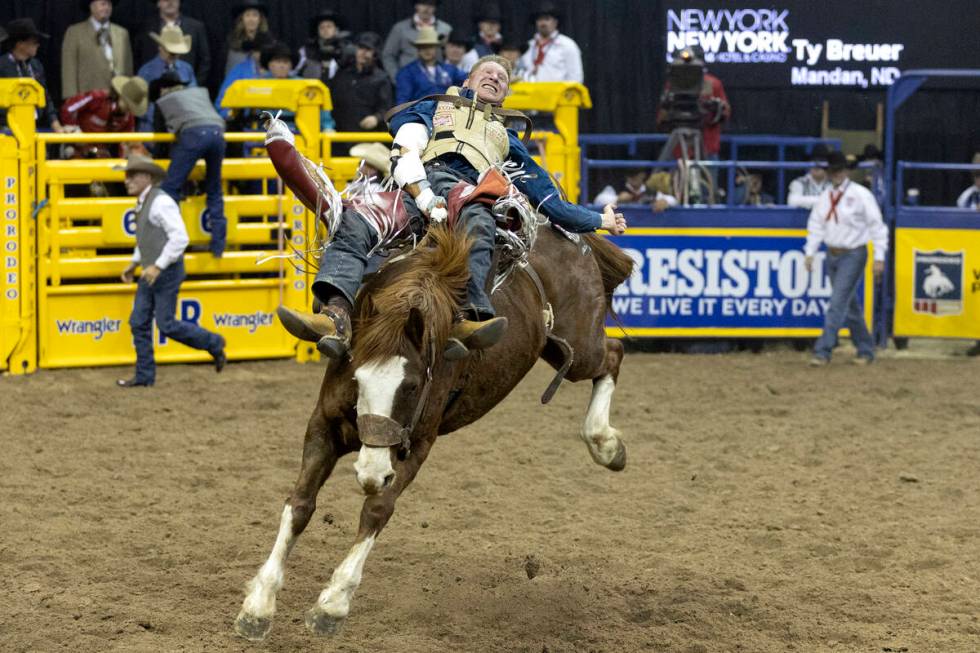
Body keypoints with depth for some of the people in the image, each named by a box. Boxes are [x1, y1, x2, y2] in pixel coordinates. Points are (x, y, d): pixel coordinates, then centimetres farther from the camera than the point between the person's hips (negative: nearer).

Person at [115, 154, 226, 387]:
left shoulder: (161, 202, -20)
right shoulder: (144, 203, 11)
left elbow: (180, 238, -26)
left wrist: (157, 266, -27)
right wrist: (133, 264, 19)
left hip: (167, 273, -9)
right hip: (151, 274, 9)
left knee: (166, 325, -6)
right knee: (139, 322, 5)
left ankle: (213, 344, 13)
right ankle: (144, 375, 11)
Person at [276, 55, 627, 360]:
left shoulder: (507, 140, 42)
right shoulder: (435, 108, 34)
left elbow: (546, 196, 40)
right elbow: (405, 151, 12)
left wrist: (599, 221, 36)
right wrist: (426, 199, -8)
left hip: (469, 192, 0)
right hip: (416, 185, 0)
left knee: (477, 226, -40)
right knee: (354, 223, -33)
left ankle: (467, 321, -63)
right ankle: (336, 317, -50)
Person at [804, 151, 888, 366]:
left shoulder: (861, 195, -10)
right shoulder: (825, 196, 8)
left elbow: (877, 225, -9)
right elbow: (816, 225, 13)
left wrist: (879, 258, -13)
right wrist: (810, 253, 3)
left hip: (853, 255, -6)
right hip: (832, 255, 6)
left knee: (838, 303, -13)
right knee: (850, 306, 12)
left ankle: (822, 352, -15)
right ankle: (865, 350, 23)